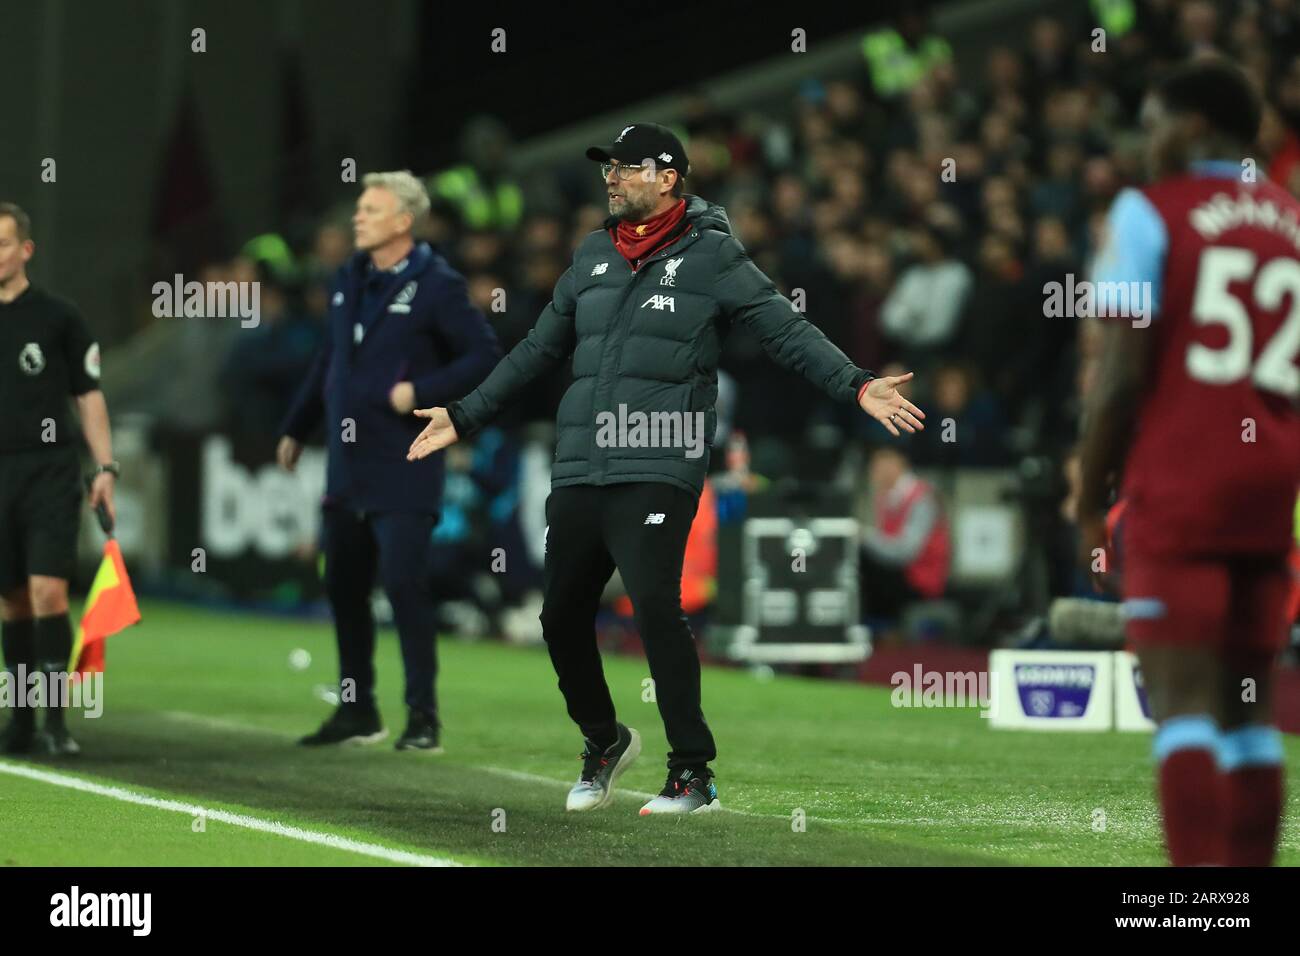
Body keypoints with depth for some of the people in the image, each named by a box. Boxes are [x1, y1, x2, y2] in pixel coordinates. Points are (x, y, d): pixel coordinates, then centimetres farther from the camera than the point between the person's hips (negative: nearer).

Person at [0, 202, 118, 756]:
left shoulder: (58, 318, 1)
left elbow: (88, 395, 5)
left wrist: (104, 468, -1)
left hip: (51, 471, -3)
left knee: (48, 591, -13)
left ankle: (56, 721, -11)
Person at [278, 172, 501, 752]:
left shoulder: (435, 286, -8)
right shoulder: (348, 279, 12)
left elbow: (484, 354, -9)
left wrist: (422, 392, -18)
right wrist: (298, 428, 21)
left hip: (403, 470, -7)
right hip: (347, 465, 7)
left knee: (403, 582, -11)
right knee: (343, 585, 10)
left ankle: (423, 718, -3)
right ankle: (357, 712, 21)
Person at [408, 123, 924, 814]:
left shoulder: (712, 257, 2)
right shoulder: (593, 257, 18)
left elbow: (789, 334, -3)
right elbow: (538, 350, 27)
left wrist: (857, 387, -17)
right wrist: (465, 417, 30)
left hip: (657, 475, -6)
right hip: (576, 474, 6)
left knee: (655, 608, -18)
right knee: (561, 616, 6)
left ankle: (694, 774, -11)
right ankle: (604, 741, 30)